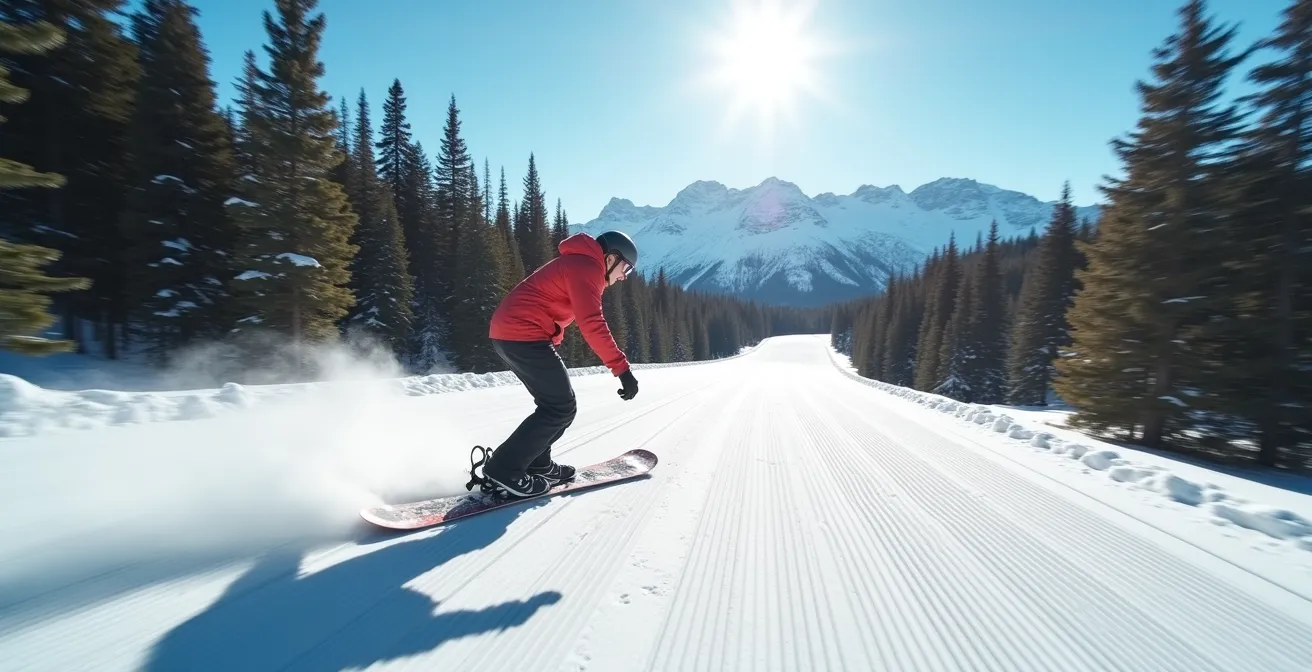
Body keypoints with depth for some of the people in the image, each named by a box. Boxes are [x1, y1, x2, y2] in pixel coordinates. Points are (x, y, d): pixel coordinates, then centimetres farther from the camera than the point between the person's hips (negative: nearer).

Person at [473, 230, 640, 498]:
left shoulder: (579, 263, 22)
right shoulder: (587, 266, -10)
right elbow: (592, 324, -22)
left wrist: (547, 354, 31)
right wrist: (623, 369, -22)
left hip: (510, 333, 10)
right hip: (523, 335, -10)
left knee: (557, 403, 13)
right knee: (561, 407, -7)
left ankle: (537, 463, 19)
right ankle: (504, 468, -3)